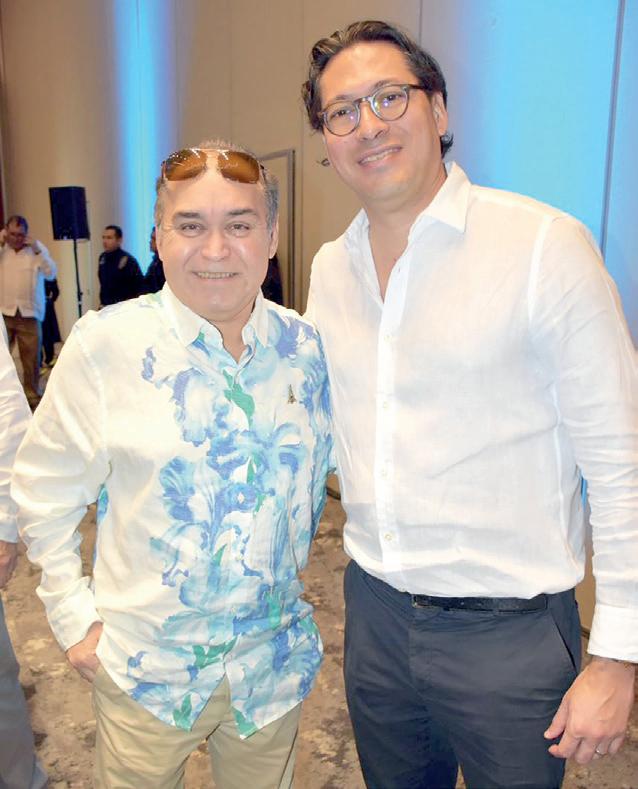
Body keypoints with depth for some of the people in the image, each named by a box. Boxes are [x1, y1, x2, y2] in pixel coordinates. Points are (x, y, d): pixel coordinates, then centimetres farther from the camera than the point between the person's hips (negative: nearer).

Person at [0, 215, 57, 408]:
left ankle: (32, 396, 19)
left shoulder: (37, 248, 2)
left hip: (29, 313, 0)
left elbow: (51, 274, -8)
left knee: (32, 358, 7)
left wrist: (36, 250, -15)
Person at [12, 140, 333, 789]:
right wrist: (75, 617, -5)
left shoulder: (303, 346, -6)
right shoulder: (106, 344, -15)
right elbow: (45, 491, -6)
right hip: (146, 668, -2)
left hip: (275, 663, 3)